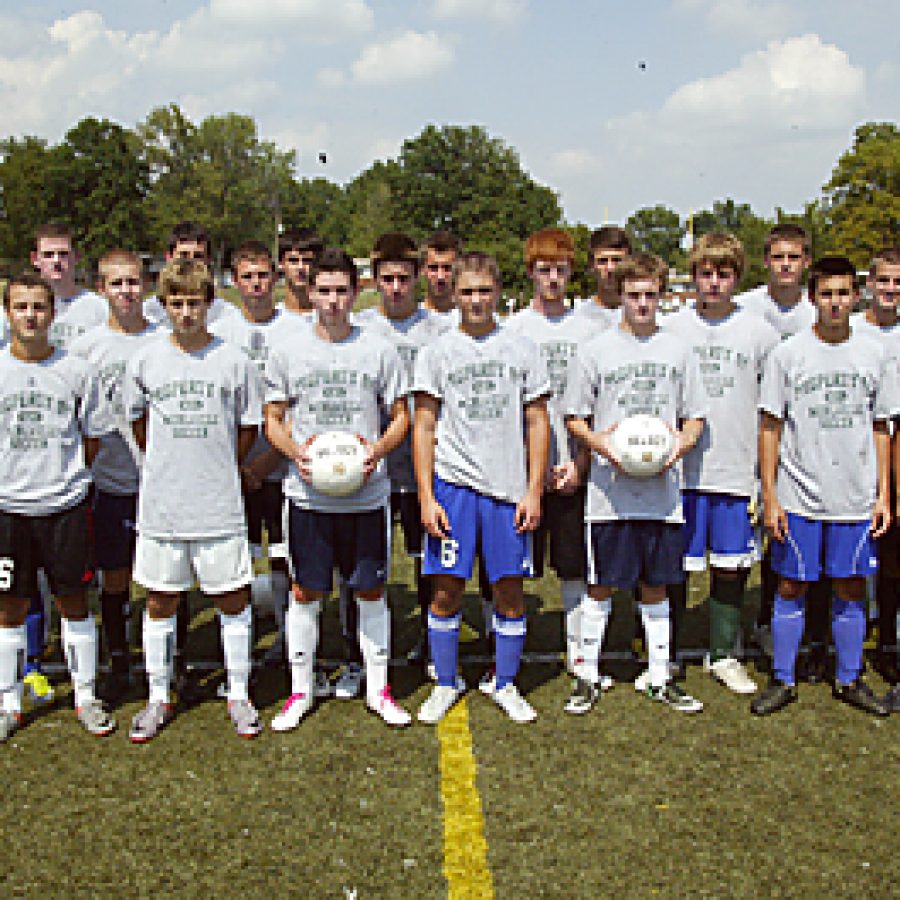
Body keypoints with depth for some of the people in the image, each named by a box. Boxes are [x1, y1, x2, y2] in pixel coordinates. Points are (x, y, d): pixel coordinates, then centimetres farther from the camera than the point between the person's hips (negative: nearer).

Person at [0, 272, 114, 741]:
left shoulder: (76, 370, 0)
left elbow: (91, 439, 8)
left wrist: (63, 475, 5)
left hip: (65, 505, 0)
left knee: (74, 602, 7)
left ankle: (85, 697, 21)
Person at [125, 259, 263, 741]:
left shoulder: (234, 360, -3)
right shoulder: (144, 359, 1)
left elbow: (248, 428, 7)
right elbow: (138, 422, 15)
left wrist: (218, 469, 9)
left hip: (220, 505, -1)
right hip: (160, 505, 1)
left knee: (233, 600, 6)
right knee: (160, 602, 10)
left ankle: (238, 696, 21)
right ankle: (158, 699, 24)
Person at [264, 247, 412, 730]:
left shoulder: (379, 351, 2)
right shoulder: (288, 353, 4)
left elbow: (401, 415, 8)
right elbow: (273, 420, 8)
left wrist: (379, 448, -12)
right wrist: (296, 451, -12)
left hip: (367, 492, 0)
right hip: (308, 492, 0)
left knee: (372, 590, 8)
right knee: (304, 591, 7)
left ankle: (377, 688, 22)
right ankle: (300, 690, 21)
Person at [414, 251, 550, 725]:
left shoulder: (522, 349, 7)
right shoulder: (436, 351, 5)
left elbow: (537, 424, 8)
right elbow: (424, 428, 4)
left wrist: (533, 492, 1)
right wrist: (426, 496, -4)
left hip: (509, 487, 1)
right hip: (452, 483, -1)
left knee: (510, 591, 5)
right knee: (446, 591, 2)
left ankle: (505, 685, 21)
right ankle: (445, 685, 19)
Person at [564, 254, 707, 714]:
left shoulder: (678, 350, 9)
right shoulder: (595, 350, 2)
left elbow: (696, 417, 13)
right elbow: (574, 418, 4)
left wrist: (681, 443, -9)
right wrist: (600, 442, -15)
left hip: (662, 490, 2)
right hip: (610, 490, -2)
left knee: (656, 588, 11)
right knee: (601, 586, 3)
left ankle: (659, 679, 22)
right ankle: (586, 676, 16)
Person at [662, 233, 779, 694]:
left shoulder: (760, 332, 4)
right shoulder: (669, 328, 2)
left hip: (737, 470, 1)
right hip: (679, 469, -1)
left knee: (731, 566, 9)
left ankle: (723, 656, 25)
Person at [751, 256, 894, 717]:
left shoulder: (873, 353, 6)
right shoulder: (788, 354, -2)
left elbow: (880, 429, 10)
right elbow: (770, 427, -1)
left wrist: (883, 494, 5)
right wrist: (769, 497, -5)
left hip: (856, 498, 2)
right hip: (798, 497, -2)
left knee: (851, 589, 10)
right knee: (790, 588, 5)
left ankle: (849, 679, 25)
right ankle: (783, 681, 17)